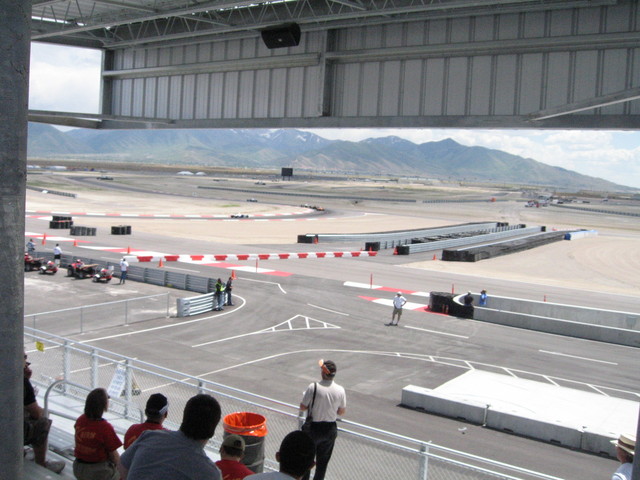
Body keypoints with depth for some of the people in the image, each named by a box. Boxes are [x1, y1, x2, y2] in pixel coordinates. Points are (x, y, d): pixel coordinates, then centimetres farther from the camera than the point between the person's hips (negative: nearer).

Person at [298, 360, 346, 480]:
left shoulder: (313, 387, -21)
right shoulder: (340, 390, -10)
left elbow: (302, 407, -12)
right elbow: (342, 412, 1)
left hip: (314, 428, -3)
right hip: (331, 429, 3)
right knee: (323, 461, 18)